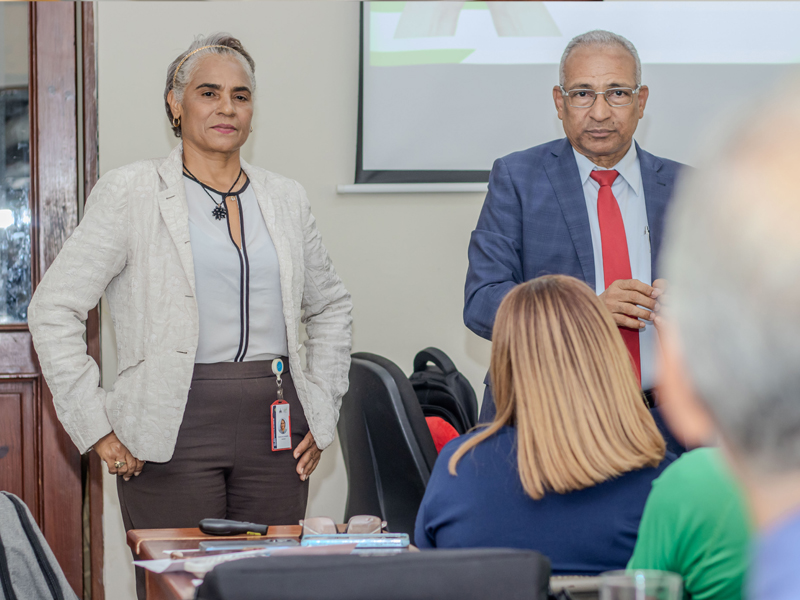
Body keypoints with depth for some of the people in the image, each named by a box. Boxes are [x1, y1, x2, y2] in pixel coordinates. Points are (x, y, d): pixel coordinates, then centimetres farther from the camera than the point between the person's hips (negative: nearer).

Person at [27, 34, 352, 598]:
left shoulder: (286, 198, 13)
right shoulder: (130, 192, 0)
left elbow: (330, 305, 25)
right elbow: (54, 308, -3)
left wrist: (323, 412, 14)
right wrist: (95, 425, -7)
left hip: (275, 425, 4)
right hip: (175, 427, -4)